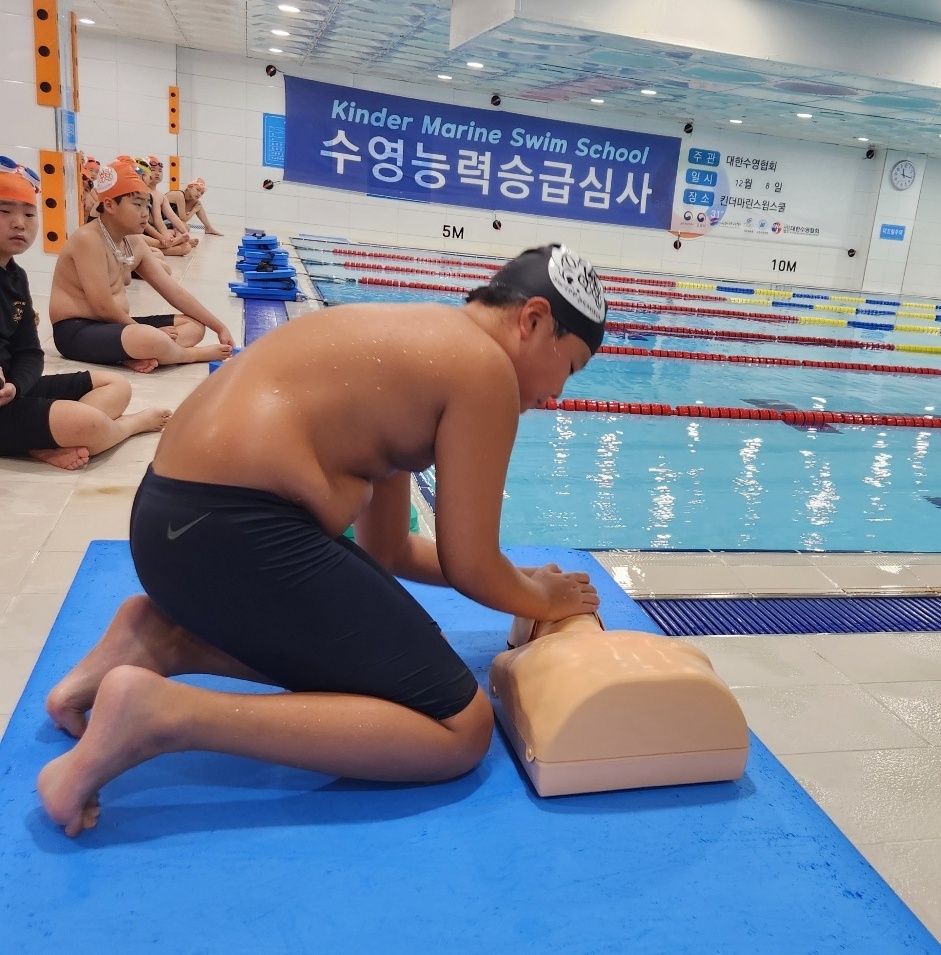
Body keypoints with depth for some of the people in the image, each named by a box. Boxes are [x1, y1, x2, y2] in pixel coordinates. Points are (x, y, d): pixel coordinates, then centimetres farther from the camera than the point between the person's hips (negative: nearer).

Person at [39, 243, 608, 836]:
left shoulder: (420, 342, 22)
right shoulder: (484, 366, -6)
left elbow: (387, 549, 24)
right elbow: (468, 565, -4)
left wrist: (514, 582, 28)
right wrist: (544, 599, 17)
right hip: (234, 531, -10)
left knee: (385, 647, 24)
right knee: (459, 727, -3)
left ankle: (167, 639, 11)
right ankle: (165, 712, -13)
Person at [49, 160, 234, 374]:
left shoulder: (134, 243, 7)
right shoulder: (88, 239, -17)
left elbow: (173, 291, 8)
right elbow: (103, 307, -21)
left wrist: (220, 328, 4)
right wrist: (149, 335, -9)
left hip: (113, 326, 10)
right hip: (77, 331, -10)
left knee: (194, 325, 5)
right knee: (154, 341, -36)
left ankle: (137, 355, -21)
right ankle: (199, 354, -3)